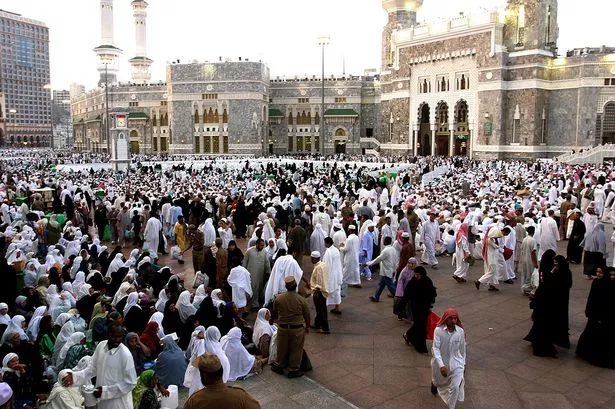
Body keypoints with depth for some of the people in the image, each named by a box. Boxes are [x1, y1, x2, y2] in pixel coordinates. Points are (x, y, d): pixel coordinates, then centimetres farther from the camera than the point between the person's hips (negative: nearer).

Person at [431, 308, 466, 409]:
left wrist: (463, 363, 11)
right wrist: (441, 366, -37)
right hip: (441, 362, 0)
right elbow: (436, 348, -27)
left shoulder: (460, 331, -15)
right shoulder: (438, 330, -24)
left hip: (456, 363, 1)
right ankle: (434, 384, 65)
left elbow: (462, 348, 1)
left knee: (455, 387, -10)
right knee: (438, 380, 26)